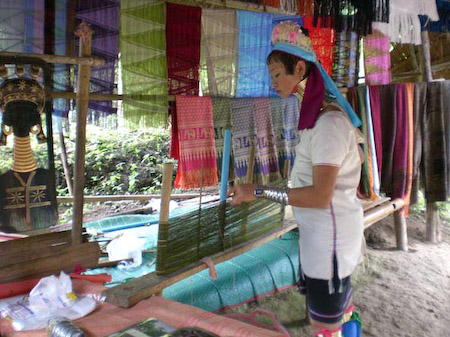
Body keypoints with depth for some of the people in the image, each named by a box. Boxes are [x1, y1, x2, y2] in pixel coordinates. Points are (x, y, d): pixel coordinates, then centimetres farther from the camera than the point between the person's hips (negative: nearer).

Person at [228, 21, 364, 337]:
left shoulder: (329, 123, -22)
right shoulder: (326, 113, 8)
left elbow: (320, 196, -26)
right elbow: (357, 157, 19)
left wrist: (259, 191, -24)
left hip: (328, 236, -9)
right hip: (327, 231, 9)